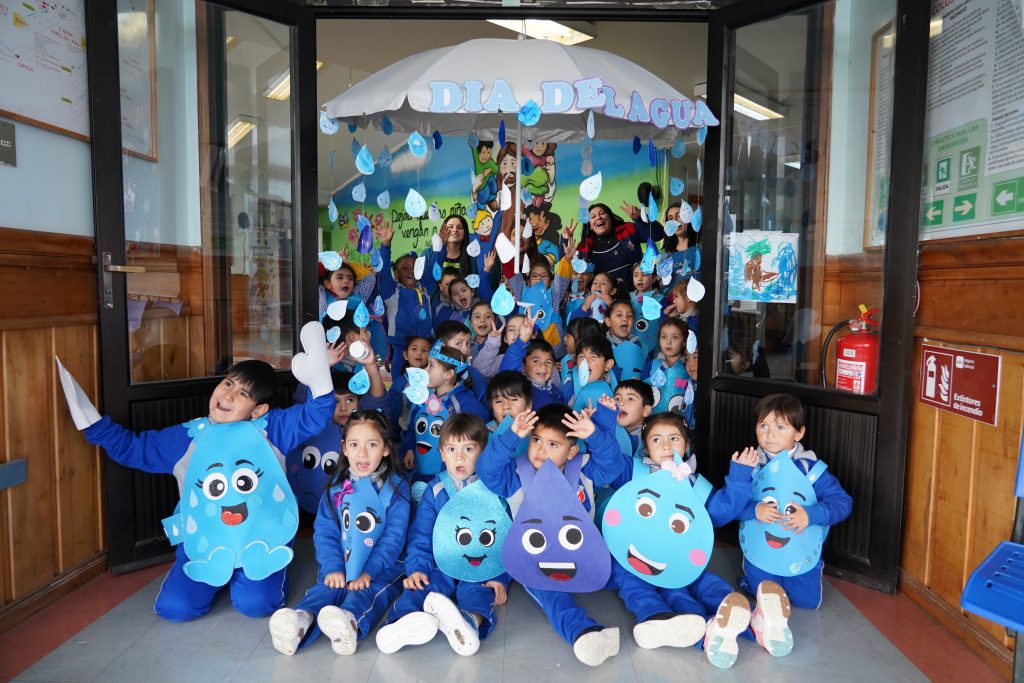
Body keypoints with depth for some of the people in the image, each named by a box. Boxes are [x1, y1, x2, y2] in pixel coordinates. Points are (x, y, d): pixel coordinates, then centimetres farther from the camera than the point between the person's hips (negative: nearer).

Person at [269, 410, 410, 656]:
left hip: (382, 568, -2)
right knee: (324, 589, -28)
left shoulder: (396, 488, 0)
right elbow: (325, 531, 3)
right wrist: (332, 568, -13)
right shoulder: (336, 487, 11)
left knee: (366, 593, -33)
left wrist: (368, 572, -18)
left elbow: (393, 537, -7)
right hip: (339, 568, 3)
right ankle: (300, 620, -56)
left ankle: (350, 622, -63)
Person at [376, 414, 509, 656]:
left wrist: (500, 577, -7)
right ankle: (406, 620, -59)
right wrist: (417, 568, -6)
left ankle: (471, 621, -64)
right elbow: (420, 535, 11)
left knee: (477, 591, -34)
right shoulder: (434, 490, 12)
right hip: (441, 567, 2)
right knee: (417, 588, -30)